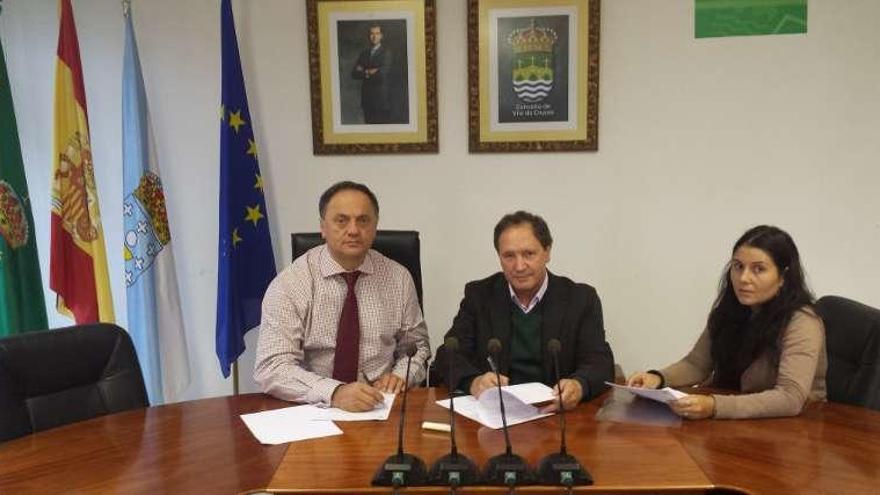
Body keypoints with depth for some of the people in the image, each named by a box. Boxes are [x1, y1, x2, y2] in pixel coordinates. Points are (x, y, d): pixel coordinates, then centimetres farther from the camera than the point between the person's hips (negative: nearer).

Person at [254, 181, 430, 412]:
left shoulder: (399, 278, 1)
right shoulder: (288, 284, -8)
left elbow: (417, 347, 13)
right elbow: (272, 368, -15)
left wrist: (400, 375, -7)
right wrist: (335, 392, -28)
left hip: (381, 408, 1)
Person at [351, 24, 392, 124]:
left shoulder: (386, 53, -4)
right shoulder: (364, 53, 12)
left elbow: (382, 74, -16)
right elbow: (354, 73, 4)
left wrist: (365, 72, -3)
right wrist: (369, 72, -10)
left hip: (381, 98, -5)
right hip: (367, 98, 5)